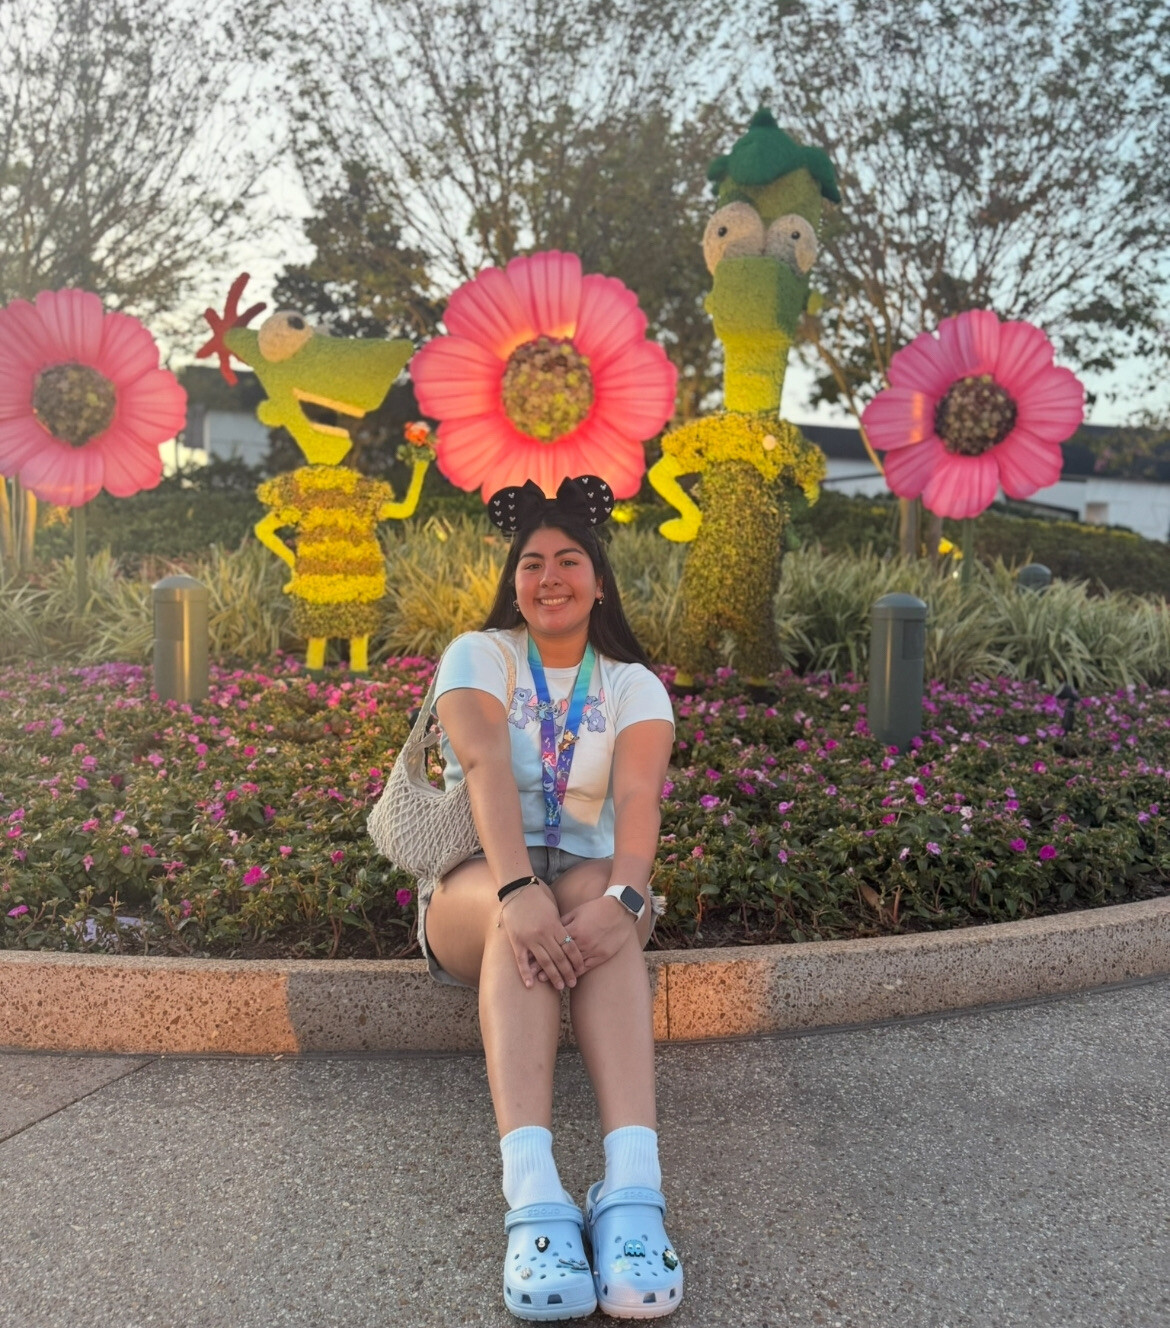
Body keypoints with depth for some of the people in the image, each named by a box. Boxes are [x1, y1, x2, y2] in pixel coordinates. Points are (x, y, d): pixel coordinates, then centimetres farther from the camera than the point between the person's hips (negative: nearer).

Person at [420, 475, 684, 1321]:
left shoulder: (633, 683, 3)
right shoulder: (479, 656, -1)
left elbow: (637, 796, -17)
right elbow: (486, 768, -22)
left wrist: (623, 896, -39)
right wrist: (518, 890, -41)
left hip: (587, 876, 1)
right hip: (475, 883, -1)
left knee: (596, 900, -36)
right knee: (519, 915, -37)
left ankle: (633, 1190, -52)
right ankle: (533, 1200, -52)